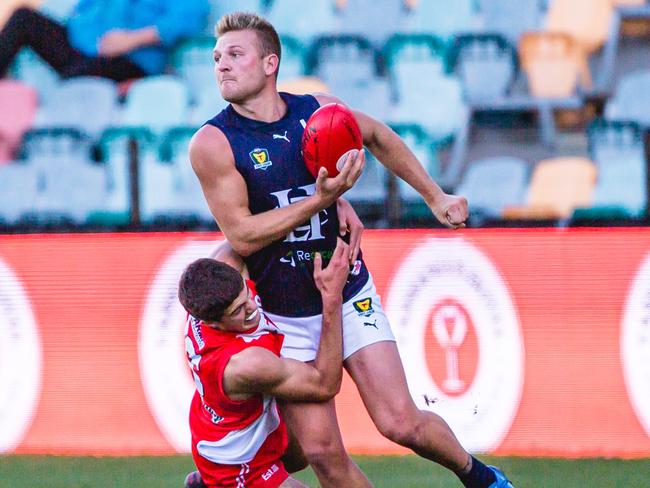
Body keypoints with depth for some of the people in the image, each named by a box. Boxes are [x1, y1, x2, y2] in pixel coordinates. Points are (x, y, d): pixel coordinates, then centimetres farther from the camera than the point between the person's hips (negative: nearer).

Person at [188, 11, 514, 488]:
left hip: (350, 297, 1)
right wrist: (321, 199, -21)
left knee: (401, 424, -5)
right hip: (285, 317, -1)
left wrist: (436, 197, 19)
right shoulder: (213, 143, -12)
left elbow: (380, 138, 19)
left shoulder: (319, 111, -3)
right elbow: (242, 235, -15)